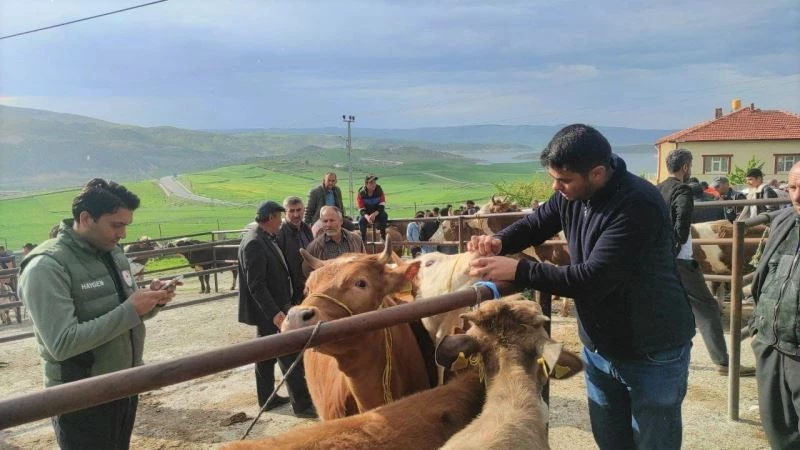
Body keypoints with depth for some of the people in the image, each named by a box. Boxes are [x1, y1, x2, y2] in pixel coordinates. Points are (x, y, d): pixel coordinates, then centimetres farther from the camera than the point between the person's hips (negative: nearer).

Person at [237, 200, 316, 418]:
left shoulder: (263, 239, 9)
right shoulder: (254, 243, -21)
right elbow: (256, 284, -24)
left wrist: (277, 308, 17)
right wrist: (274, 312, -27)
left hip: (270, 310, 10)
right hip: (269, 311, -10)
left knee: (267, 354, 17)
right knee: (289, 357, -4)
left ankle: (267, 399, 29)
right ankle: (302, 404, 3)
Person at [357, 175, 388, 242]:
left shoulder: (379, 189, -13)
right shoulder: (361, 192, -14)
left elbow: (382, 205, -17)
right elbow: (361, 209, -14)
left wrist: (374, 214, -34)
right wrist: (367, 216, -36)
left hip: (378, 212, 0)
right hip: (366, 213, 0)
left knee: (384, 216, -31)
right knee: (361, 220, -29)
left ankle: (383, 237, -18)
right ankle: (363, 240, -14)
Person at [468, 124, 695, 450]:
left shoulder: (638, 206, -30)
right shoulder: (573, 194, -6)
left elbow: (593, 279, -35)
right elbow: (536, 224, 8)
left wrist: (516, 270, -34)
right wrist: (500, 241, -14)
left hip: (652, 353, -7)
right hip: (598, 347, 7)